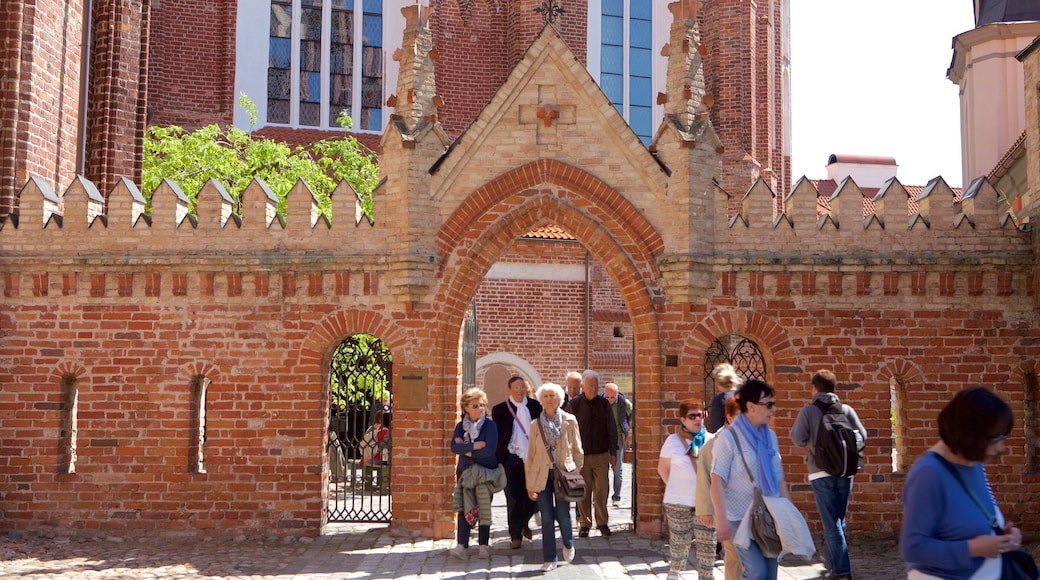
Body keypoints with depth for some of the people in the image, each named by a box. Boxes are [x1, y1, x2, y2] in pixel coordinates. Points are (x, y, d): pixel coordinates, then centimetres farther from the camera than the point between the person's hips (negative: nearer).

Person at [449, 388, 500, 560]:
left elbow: (490, 449, -16)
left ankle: (483, 545, 10)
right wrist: (475, 446, -17)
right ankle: (461, 545, -12)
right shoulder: (461, 426, 7)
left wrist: (467, 450, -9)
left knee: (484, 509, 1)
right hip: (465, 472, 2)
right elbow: (454, 447, -7)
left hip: (485, 473, -2)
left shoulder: (490, 425, -3)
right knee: (464, 509, -6)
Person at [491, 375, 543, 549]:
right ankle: (515, 535, 10)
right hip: (511, 460, -2)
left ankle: (524, 523, 34)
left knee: (532, 497, 6)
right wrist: (498, 461, -1)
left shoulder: (535, 406, 6)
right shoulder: (499, 410, 0)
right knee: (514, 498, -1)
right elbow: (497, 436, 3)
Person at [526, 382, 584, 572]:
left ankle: (568, 544, 28)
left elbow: (577, 450, 6)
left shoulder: (569, 421, 2)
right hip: (542, 476, 1)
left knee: (562, 516, -3)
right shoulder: (535, 424, 5)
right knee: (546, 519, 1)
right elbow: (531, 455, 7)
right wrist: (530, 484, 4)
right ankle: (549, 559, 11)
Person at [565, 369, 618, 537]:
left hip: (601, 455, 2)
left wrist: (613, 452, 9)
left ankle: (602, 522, 16)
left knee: (602, 490, 3)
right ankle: (584, 523, 15)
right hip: (581, 455, -1)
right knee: (583, 491, 3)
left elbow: (611, 430, 10)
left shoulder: (604, 404, 4)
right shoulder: (573, 404, -2)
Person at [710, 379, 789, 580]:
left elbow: (779, 479, 14)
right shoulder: (728, 437, -9)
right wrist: (721, 519, -21)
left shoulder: (770, 436, 9)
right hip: (741, 518, -6)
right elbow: (717, 481, -14)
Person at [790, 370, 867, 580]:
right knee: (838, 519, 18)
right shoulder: (846, 410, 2)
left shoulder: (808, 411, -7)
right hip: (845, 472, 4)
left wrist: (793, 430, 11)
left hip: (821, 473, -4)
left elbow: (799, 440, -11)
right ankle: (832, 560, 31)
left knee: (831, 522, -2)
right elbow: (862, 436, 1)